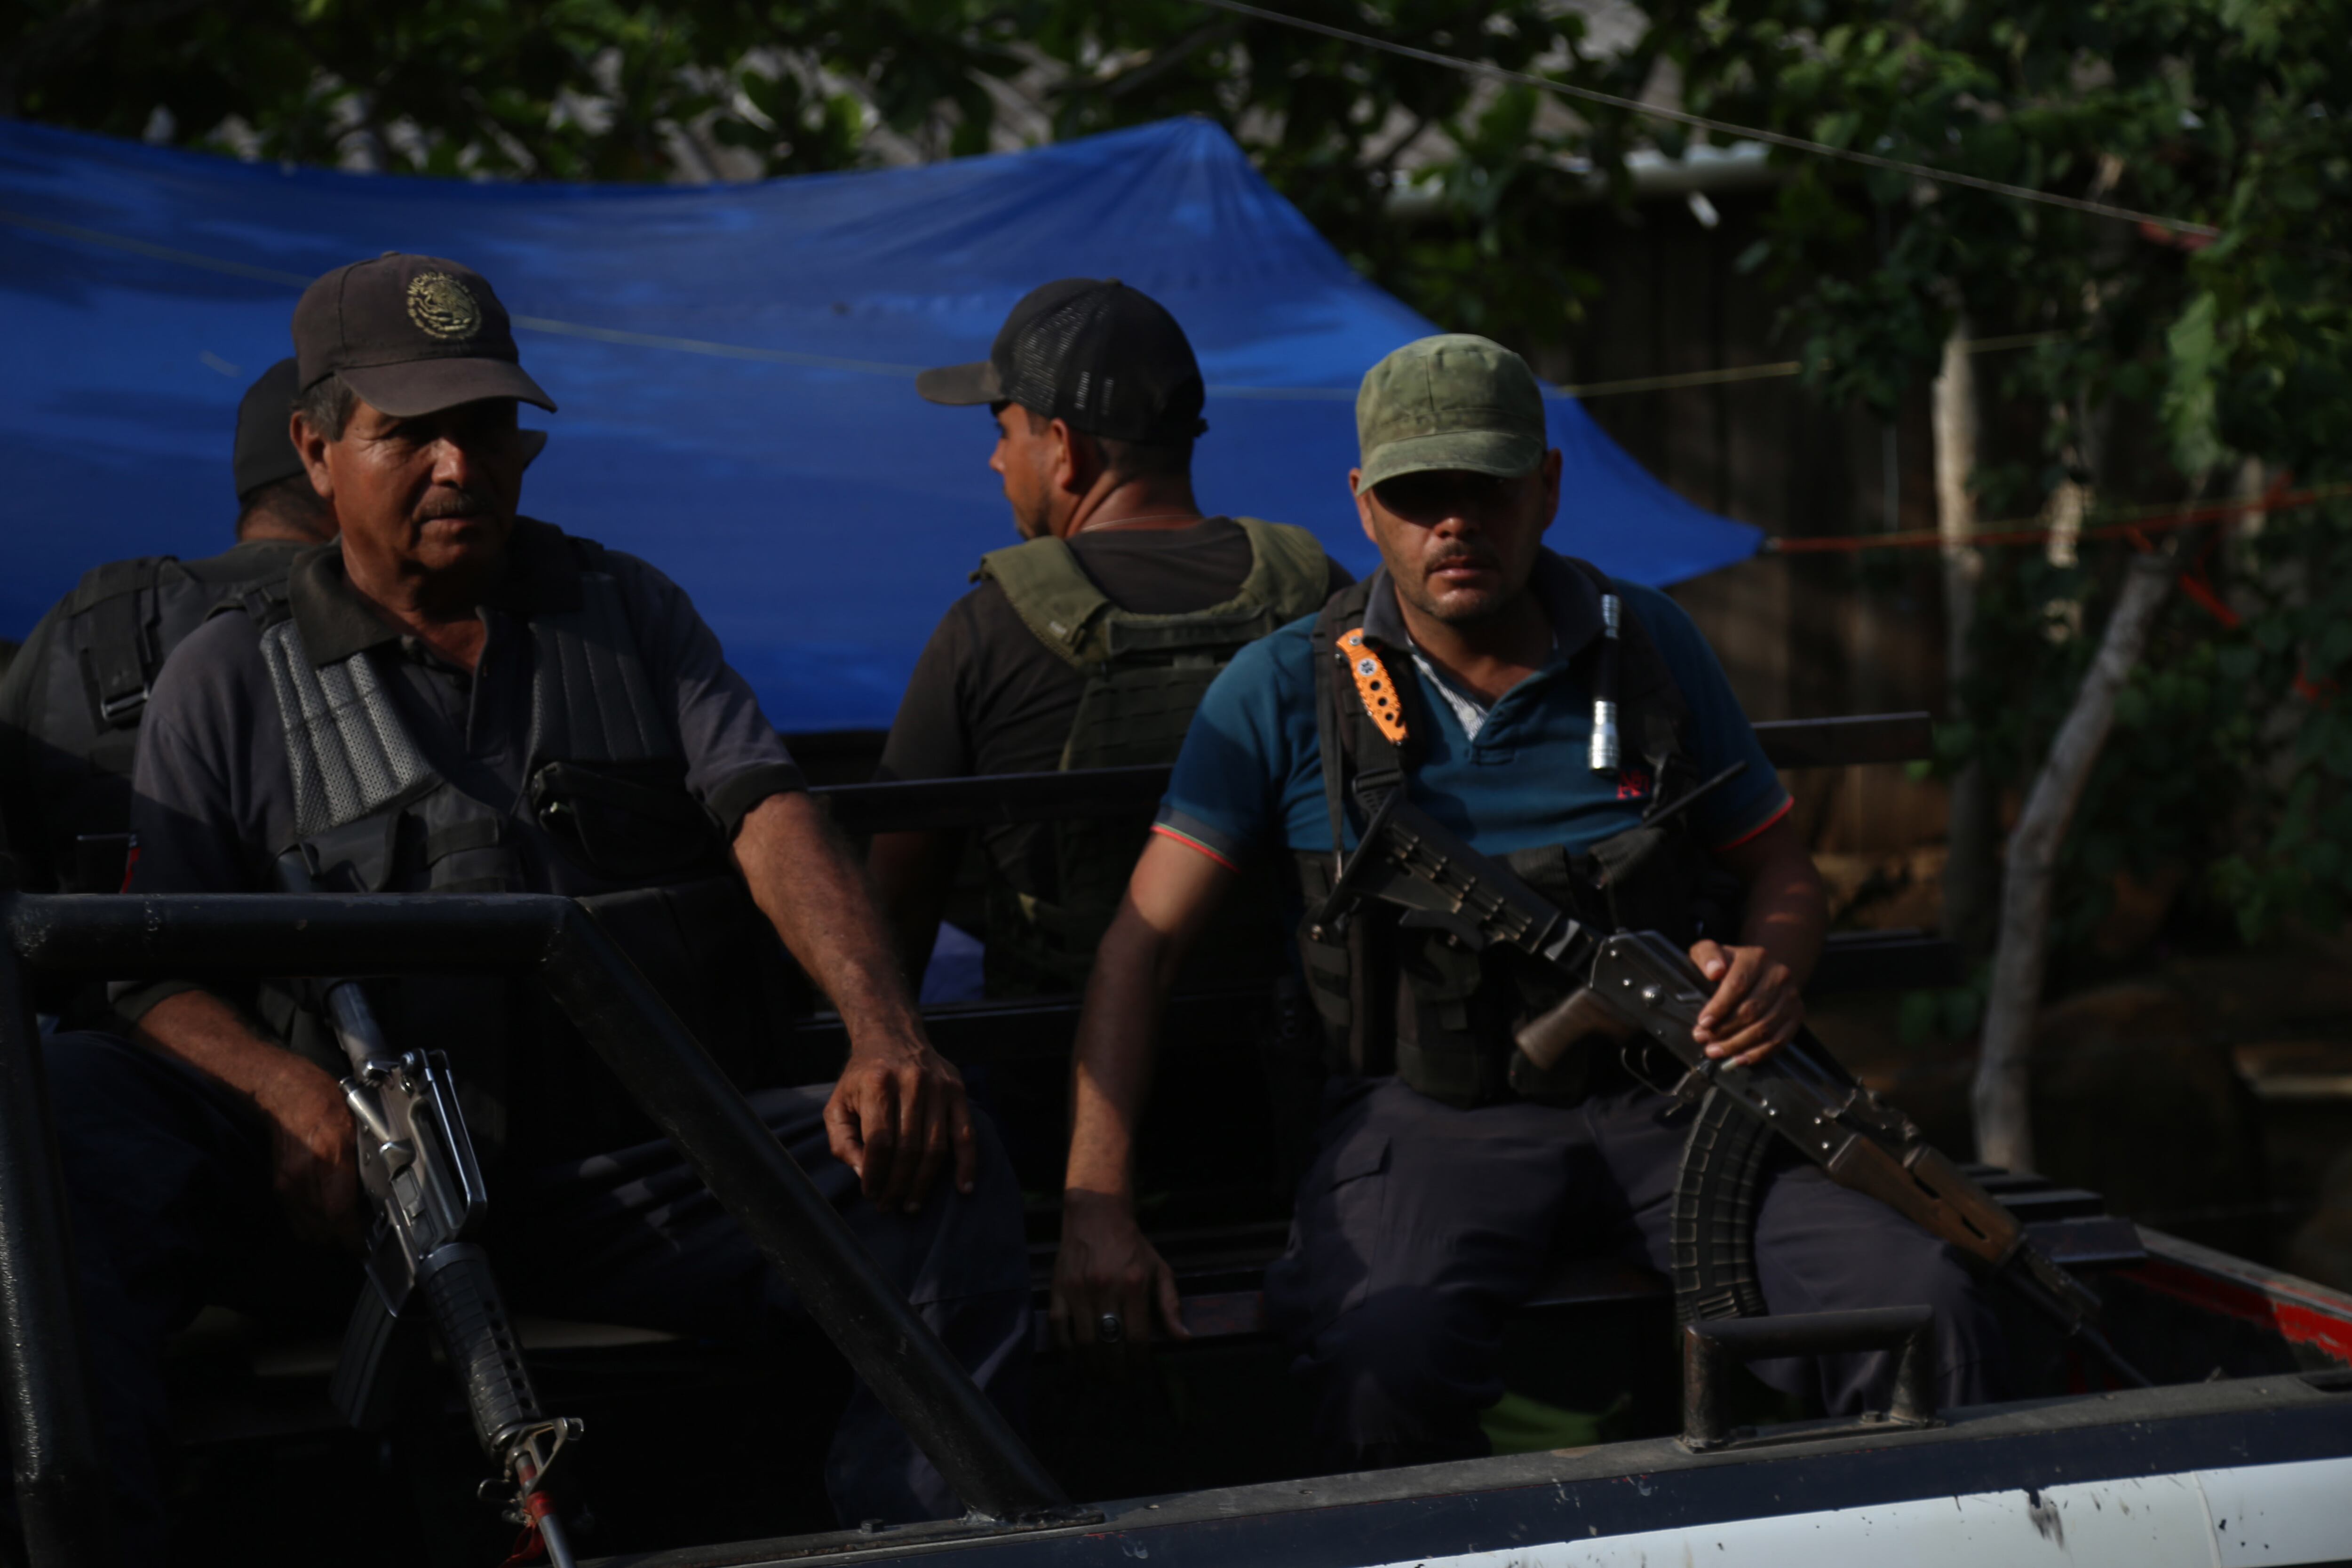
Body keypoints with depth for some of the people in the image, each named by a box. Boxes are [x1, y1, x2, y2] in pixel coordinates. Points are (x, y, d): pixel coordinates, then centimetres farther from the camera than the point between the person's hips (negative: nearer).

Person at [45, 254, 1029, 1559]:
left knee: (936, 1169, -25)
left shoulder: (630, 616, 18)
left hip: (631, 1181, 2)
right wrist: (300, 1098, -21)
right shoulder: (227, 682, 11)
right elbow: (156, 972, 3)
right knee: (64, 1106, -28)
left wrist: (886, 1036, -18)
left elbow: (771, 819, 2)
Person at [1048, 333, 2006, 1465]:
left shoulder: (1649, 648, 9)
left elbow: (1781, 870, 19)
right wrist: (1097, 1203, -13)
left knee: (1928, 1319, -24)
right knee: (1385, 1357, -37)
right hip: (1428, 1118, -2)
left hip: (1665, 1103, 2)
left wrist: (1771, 968, -7)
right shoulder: (1288, 692, 2)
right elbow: (1144, 942, -1)